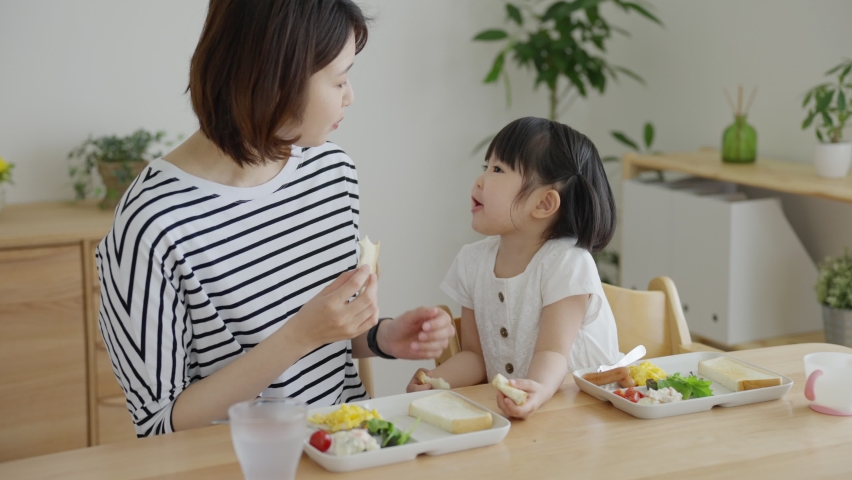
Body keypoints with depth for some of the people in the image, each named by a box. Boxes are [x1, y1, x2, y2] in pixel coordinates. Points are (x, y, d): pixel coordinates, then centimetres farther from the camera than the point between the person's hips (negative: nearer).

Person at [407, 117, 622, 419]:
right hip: (505, 405, 4)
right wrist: (436, 380, -13)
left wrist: (538, 389, -44)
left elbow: (552, 352, -21)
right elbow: (475, 355, 7)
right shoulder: (473, 261, 3)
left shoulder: (567, 263, -13)